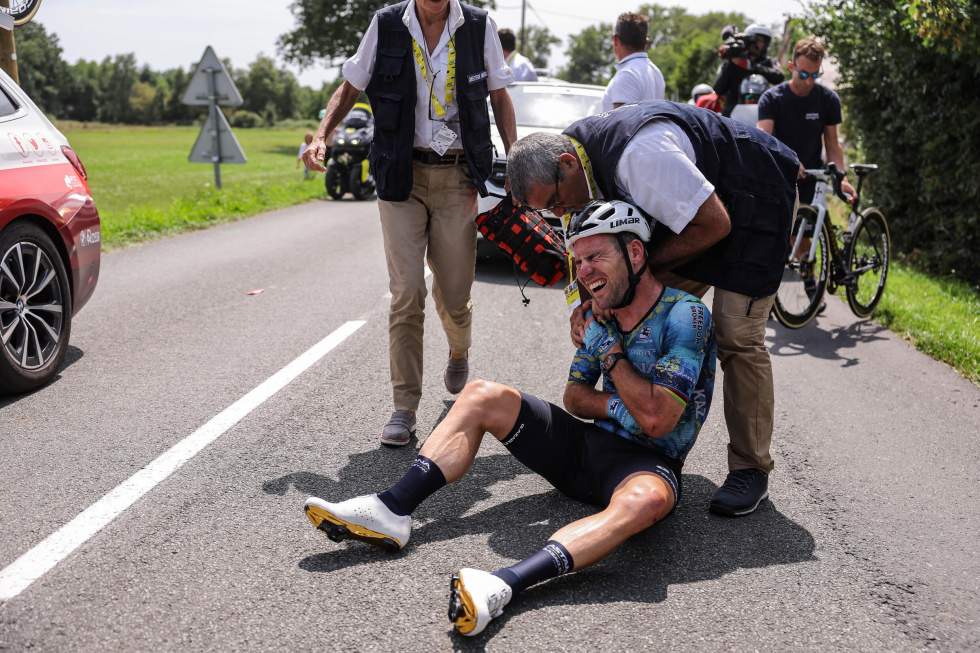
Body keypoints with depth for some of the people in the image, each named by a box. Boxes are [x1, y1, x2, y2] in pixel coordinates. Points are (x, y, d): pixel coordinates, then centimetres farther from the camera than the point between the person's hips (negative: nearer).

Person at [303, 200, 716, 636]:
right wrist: (621, 407, -10)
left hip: (647, 461, -7)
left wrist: (610, 350, -12)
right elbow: (574, 395, 11)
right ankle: (392, 511, -19)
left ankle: (503, 585, -57)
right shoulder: (602, 314, 8)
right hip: (588, 444, 7)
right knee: (482, 396, -4)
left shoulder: (685, 315, -14)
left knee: (647, 499, -43)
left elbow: (656, 419, -22)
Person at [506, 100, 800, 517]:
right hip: (688, 199, 9)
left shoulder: (639, 154, -38)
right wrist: (584, 304, -12)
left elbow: (715, 224, -30)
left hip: (756, 196, -9)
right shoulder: (575, 154, -9)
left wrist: (646, 267, -21)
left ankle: (750, 469, 0)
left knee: (737, 337, -12)